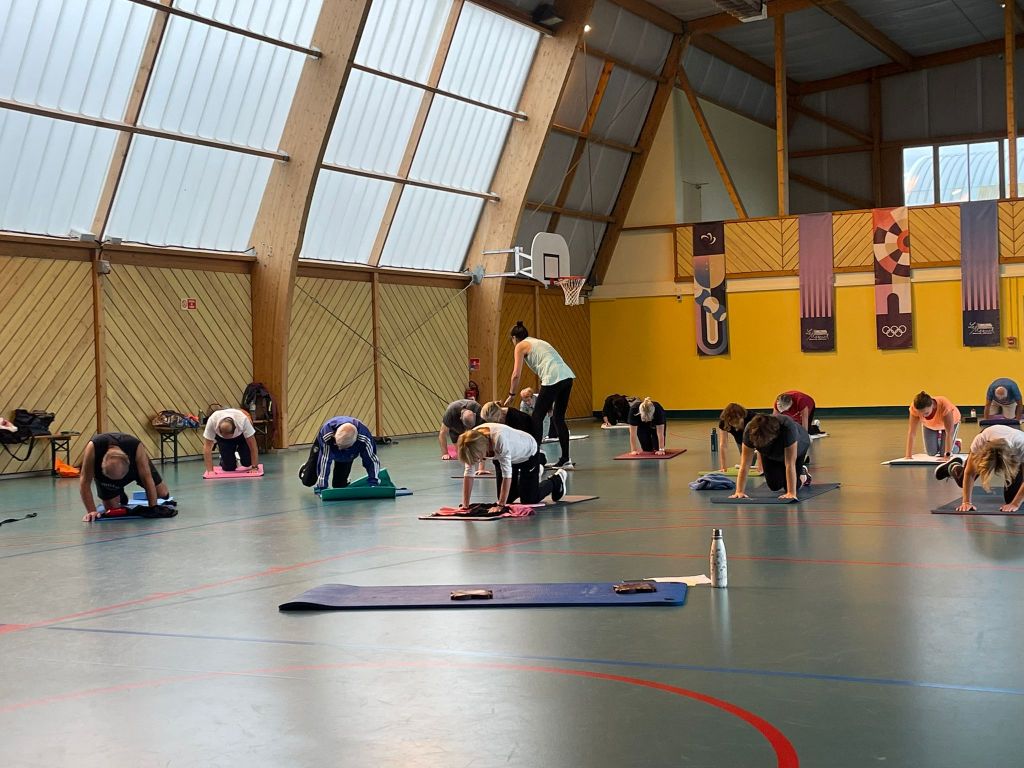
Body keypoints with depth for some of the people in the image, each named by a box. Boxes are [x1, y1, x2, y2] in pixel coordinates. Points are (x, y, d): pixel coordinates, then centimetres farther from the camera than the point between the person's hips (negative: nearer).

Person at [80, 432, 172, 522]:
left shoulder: (136, 447, -42)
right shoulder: (93, 447, -43)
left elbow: (147, 478, -32)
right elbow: (84, 481, -33)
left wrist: (153, 508, -31)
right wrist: (91, 511, -35)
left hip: (134, 463, 0)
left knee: (162, 493, -5)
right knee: (112, 508, -5)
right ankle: (121, 498, 30)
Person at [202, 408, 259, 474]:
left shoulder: (243, 420, -40)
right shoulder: (212, 421, -39)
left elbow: (252, 444, -32)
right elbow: (207, 446, -31)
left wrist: (254, 467, -30)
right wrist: (210, 470, -33)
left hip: (241, 435, 0)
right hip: (221, 438, 0)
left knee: (247, 462, -13)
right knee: (228, 467, -13)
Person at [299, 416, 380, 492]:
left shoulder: (364, 439, -45)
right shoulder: (327, 431, -48)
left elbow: (372, 460, -32)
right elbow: (324, 459, -43)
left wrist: (373, 483, -39)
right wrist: (321, 486, -41)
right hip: (323, 446, -1)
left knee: (339, 485, -3)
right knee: (308, 481, 3)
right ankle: (305, 470, 39)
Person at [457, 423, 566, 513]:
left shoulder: (499, 438, -45)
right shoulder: (472, 441, -27)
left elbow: (507, 474, -41)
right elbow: (468, 473, -21)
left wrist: (500, 505, -40)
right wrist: (465, 505, -24)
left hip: (528, 452, -6)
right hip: (510, 456, 6)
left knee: (529, 500, 0)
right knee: (508, 498, 8)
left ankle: (557, 480, 28)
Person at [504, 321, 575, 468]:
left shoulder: (521, 346, 8)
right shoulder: (537, 342, 29)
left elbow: (516, 374, 1)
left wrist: (511, 395, 13)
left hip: (553, 379, -8)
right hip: (567, 376, 8)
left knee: (537, 417, 4)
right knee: (558, 418, 14)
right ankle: (565, 459, 13)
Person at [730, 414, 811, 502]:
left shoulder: (787, 427, -45)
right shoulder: (750, 431, -38)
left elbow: (790, 464, -44)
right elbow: (745, 464, -34)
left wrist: (791, 494, -46)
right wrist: (739, 492, -40)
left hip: (797, 447, -3)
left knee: (791, 485, -7)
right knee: (775, 486, -7)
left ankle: (804, 474, 26)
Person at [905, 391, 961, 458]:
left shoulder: (944, 406, -44)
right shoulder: (914, 408, -38)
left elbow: (949, 433, -39)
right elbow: (912, 432, -34)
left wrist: (948, 454, -41)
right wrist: (908, 455, -37)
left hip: (950, 422, -2)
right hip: (929, 425, 2)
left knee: (944, 453, -8)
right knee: (932, 453, -4)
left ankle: (956, 444, 24)